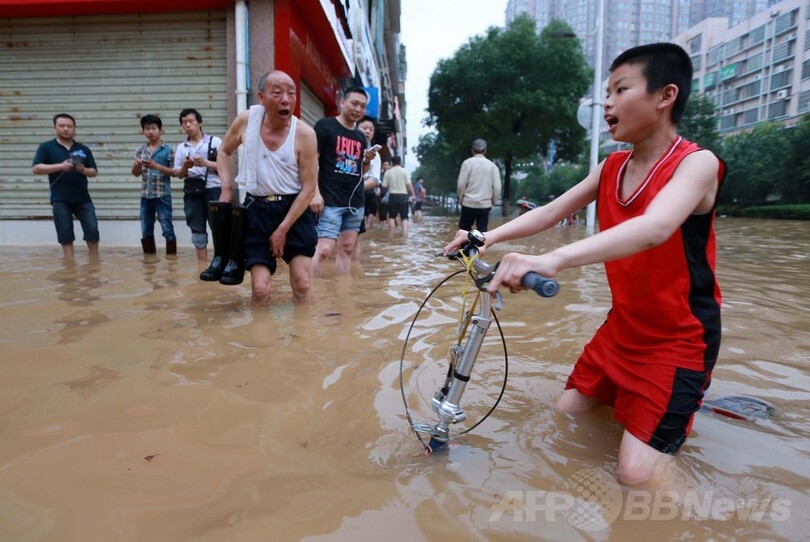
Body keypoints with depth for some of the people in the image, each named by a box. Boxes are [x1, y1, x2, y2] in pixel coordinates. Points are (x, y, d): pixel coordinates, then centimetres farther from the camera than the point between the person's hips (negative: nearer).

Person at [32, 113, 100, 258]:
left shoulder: (84, 149, 11)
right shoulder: (46, 147, 4)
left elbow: (94, 172, 11)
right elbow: (36, 168, -5)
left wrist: (83, 170, -11)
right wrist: (60, 166, -17)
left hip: (83, 199, 2)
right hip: (60, 200, -2)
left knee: (92, 230, -2)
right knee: (65, 235, 1)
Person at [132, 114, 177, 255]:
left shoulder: (168, 150, -3)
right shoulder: (140, 151, 10)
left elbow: (174, 172, -6)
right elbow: (136, 173, 14)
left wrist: (156, 166, -17)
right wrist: (136, 165, -7)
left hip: (162, 196, -5)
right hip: (145, 196, 5)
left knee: (167, 229, -2)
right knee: (146, 230, 11)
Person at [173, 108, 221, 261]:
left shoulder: (215, 141, 3)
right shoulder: (181, 147, 13)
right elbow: (179, 174, 13)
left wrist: (206, 163, -16)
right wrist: (185, 167, -8)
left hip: (213, 189, -3)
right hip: (192, 192, 4)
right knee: (197, 230, 6)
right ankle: (203, 264, 14)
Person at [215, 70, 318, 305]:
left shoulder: (304, 134, -12)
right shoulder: (246, 121, -5)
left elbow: (309, 188, -10)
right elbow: (224, 152, 15)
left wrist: (283, 229, -11)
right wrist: (226, 188, 1)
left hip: (295, 209, -1)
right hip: (257, 209, 1)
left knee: (301, 284, -3)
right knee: (260, 289, -5)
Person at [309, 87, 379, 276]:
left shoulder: (360, 136, 16)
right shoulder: (325, 125, -3)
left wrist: (367, 161, 1)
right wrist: (315, 193, -18)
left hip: (356, 202, 7)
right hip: (331, 200, -7)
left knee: (347, 248, 9)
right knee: (325, 249, -13)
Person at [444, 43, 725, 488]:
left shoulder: (697, 163, -20)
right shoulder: (611, 167, 3)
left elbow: (654, 228, -40)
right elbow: (550, 212, -2)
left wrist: (552, 260, -55)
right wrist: (489, 236, -19)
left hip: (679, 339, -6)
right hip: (622, 327, 7)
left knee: (637, 474, -9)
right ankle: (629, 401, 35)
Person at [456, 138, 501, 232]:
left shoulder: (467, 163, -3)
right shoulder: (492, 165, 4)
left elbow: (461, 184, -6)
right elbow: (497, 187, 0)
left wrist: (460, 199, 8)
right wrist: (493, 201, 15)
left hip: (469, 203, -2)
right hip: (485, 204, 2)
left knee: (464, 227, 13)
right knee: (482, 231, 5)